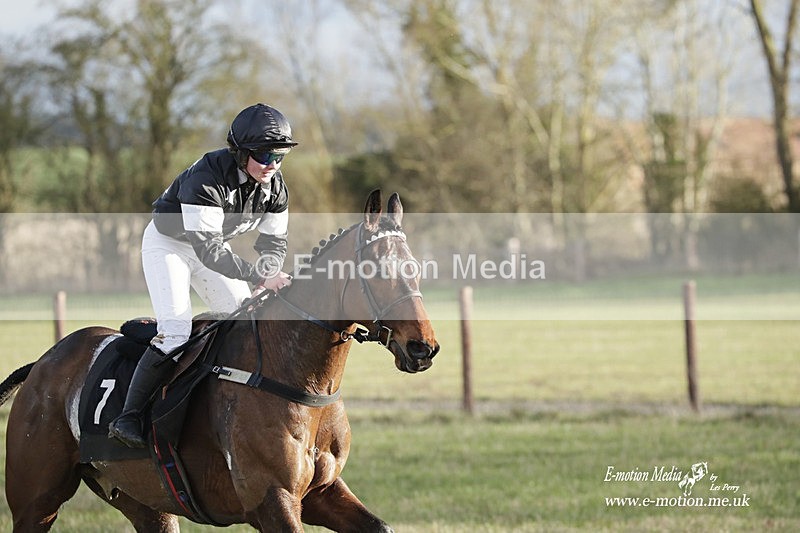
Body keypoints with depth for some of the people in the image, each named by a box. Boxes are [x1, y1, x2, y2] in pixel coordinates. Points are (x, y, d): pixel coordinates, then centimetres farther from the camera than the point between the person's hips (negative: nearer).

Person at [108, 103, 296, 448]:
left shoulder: (275, 186, -15)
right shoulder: (207, 177, -37)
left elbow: (275, 242, -8)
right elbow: (207, 249, -41)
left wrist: (265, 282, -29)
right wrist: (260, 276, -47)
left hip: (213, 244, 7)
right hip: (168, 243, -7)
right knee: (175, 332, -21)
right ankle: (127, 418, -19)